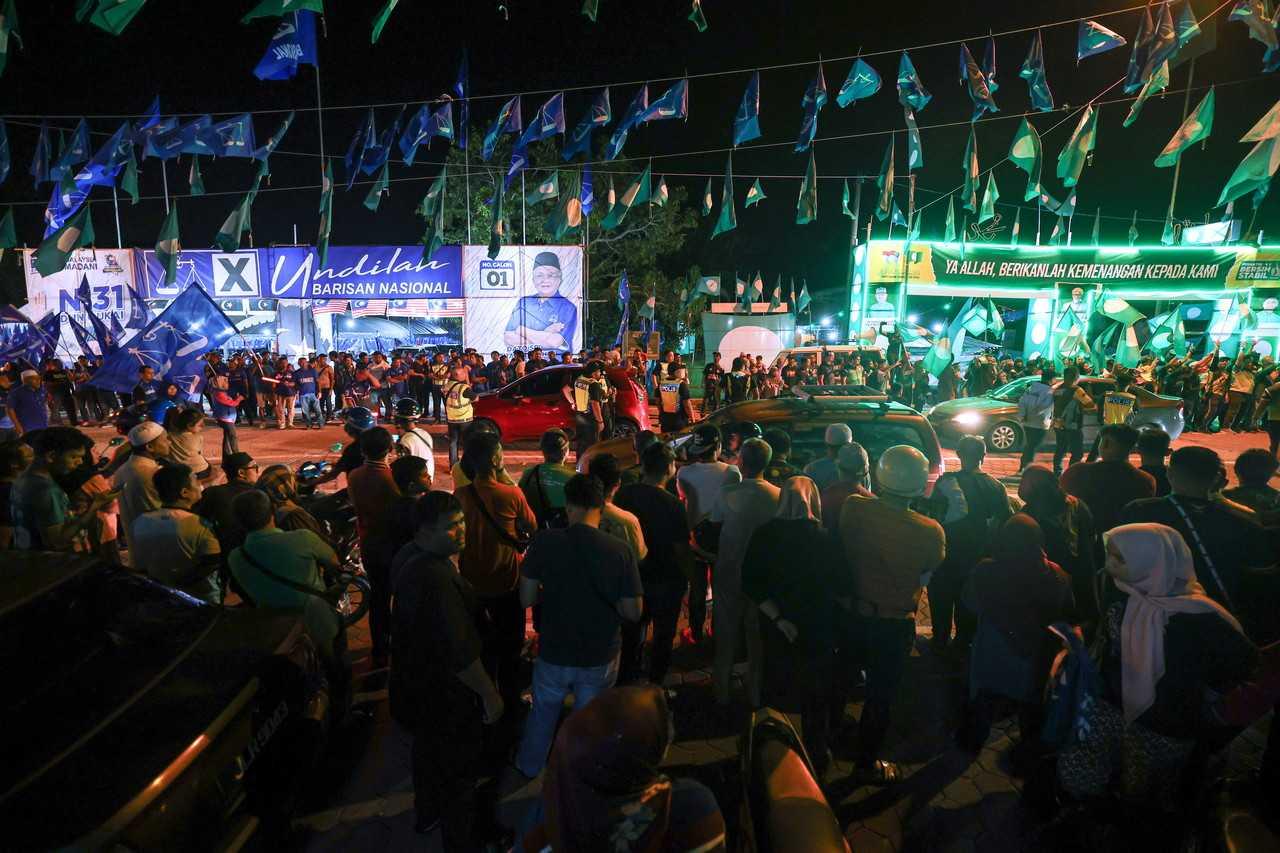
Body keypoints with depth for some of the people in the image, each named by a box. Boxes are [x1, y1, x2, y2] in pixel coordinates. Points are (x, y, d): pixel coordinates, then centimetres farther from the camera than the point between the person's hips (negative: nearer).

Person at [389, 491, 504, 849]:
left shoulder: (408, 554, -7)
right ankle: (460, 839, 37)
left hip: (415, 679, 10)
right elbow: (459, 653, -32)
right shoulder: (435, 579, -37)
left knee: (427, 747, 32)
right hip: (445, 692, -9)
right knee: (460, 768, 15)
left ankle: (427, 811, 57)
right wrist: (490, 694, -22)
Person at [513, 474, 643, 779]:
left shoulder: (545, 542, -18)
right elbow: (633, 613, -13)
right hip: (601, 658, -1)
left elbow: (526, 599, -11)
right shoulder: (619, 551, -19)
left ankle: (528, 767, 50)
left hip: (554, 652, 1)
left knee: (543, 711, 27)